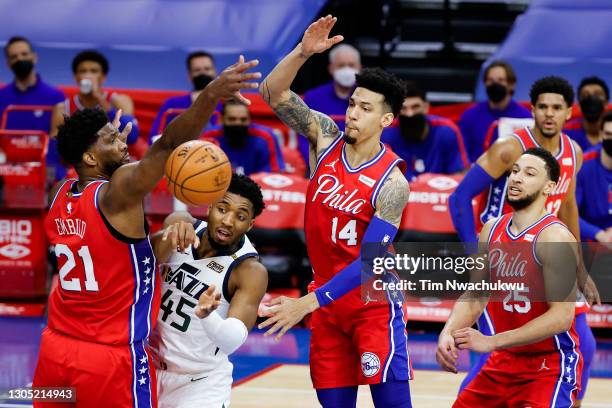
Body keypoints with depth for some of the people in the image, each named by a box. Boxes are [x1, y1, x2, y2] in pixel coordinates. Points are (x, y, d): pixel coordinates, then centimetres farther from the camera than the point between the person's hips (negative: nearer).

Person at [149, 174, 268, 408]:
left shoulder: (251, 271, -20)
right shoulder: (181, 224, -9)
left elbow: (232, 341, -32)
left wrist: (206, 315, -53)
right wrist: (169, 237, -50)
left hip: (199, 381, -4)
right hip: (150, 364, 4)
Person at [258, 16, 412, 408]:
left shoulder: (392, 183, -18)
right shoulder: (326, 138, -2)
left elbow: (368, 261, -20)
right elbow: (274, 93, -7)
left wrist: (309, 302, -25)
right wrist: (303, 52, -25)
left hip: (373, 304, -5)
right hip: (328, 304, 5)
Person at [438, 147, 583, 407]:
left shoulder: (555, 237, -19)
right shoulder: (491, 230, 4)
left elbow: (561, 317, -25)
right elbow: (474, 296, 8)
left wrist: (491, 342, -27)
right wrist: (448, 332, -13)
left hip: (550, 365, -7)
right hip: (504, 361, 7)